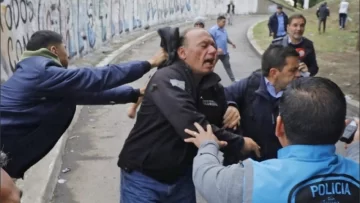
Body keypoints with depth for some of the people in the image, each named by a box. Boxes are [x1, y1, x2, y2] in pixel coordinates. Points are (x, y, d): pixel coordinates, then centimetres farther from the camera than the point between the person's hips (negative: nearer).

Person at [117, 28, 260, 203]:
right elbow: (191, 124, -33)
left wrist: (231, 110, -7)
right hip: (143, 176, -6)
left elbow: (220, 121, 14)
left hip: (181, 176, 6)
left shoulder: (213, 85, 1)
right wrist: (238, 143, -25)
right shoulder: (167, 79, -20)